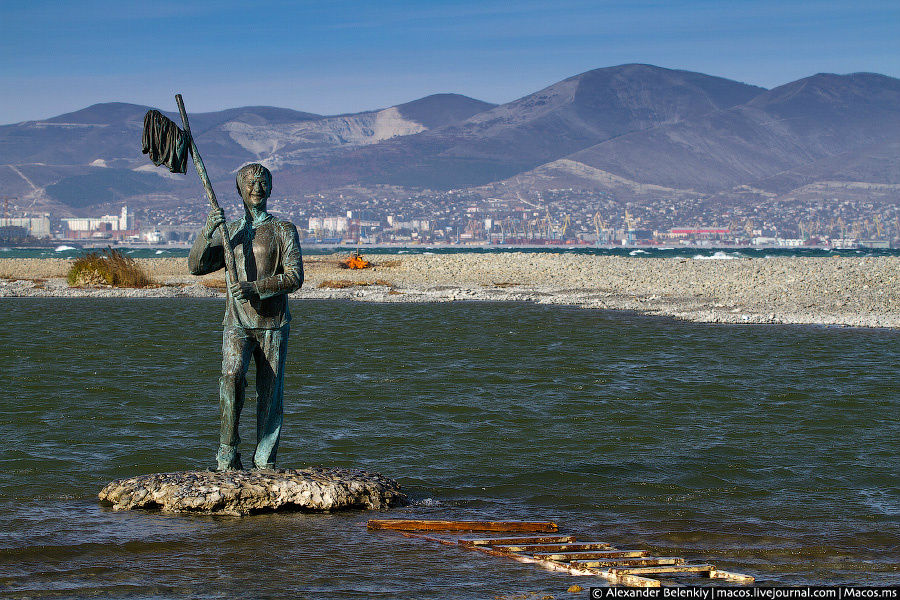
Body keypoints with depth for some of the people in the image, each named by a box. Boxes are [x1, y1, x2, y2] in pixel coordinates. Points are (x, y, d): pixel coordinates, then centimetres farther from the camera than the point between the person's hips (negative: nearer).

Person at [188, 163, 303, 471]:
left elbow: (294, 277, -6)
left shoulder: (283, 229, 6)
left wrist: (256, 287, -19)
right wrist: (207, 231, -11)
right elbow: (196, 266, 5)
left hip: (273, 323, -1)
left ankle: (265, 463, 7)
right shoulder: (230, 232, 16)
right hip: (237, 323, 1)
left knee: (270, 394, -1)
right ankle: (227, 455, -16)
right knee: (232, 376, -23)